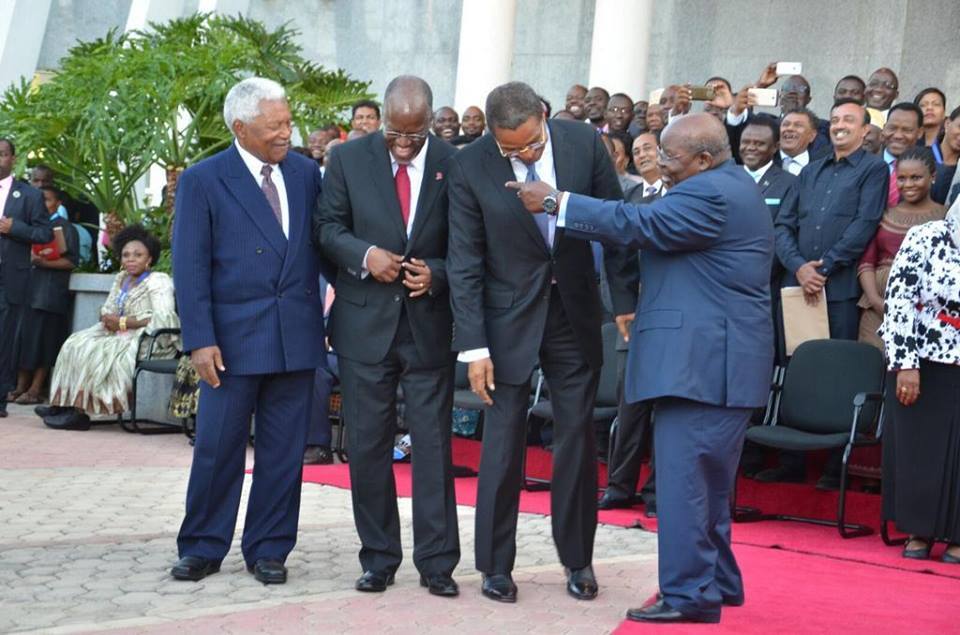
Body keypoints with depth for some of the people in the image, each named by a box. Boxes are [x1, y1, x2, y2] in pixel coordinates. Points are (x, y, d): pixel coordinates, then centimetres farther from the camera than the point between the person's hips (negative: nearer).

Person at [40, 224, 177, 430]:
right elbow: (107, 309, 16)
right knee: (77, 344, -5)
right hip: (122, 336, 9)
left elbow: (162, 318, -22)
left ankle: (81, 412, -20)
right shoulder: (122, 278, 15)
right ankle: (65, 404, -12)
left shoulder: (157, 281, -10)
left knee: (98, 352, -24)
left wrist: (122, 322, -17)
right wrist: (108, 319, -11)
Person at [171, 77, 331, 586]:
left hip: (296, 334, 3)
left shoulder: (306, 173, 9)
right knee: (217, 447, 3)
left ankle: (268, 550, 20)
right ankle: (203, 548, 18)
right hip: (234, 336, -3)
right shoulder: (202, 180, -2)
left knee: (284, 450, 8)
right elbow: (190, 266, -5)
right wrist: (200, 339, -11)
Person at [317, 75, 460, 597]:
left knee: (434, 445, 2)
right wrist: (365, 255, -14)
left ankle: (436, 562, 10)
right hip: (365, 323, 1)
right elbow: (328, 227, 5)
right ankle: (378, 559, 19)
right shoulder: (349, 159, 2)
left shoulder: (454, 164, -1)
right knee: (368, 446, 7)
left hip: (430, 323, -1)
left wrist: (436, 274, -14)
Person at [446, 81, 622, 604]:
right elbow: (464, 262, -10)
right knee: (502, 443, 3)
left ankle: (577, 559, 23)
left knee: (577, 438, 9)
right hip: (509, 319, -2)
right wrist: (474, 345, -12)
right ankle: (495, 564, 17)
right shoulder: (469, 167, -12)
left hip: (574, 311, 2)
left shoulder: (584, 142, -8)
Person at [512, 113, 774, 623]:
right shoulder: (730, 188, 19)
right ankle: (717, 581, 26)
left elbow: (638, 224, -20)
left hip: (701, 362, -11)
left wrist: (555, 202, -17)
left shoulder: (712, 194, -15)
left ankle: (689, 595, -5)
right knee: (705, 479, 17)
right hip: (717, 360, 11)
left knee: (683, 478, -8)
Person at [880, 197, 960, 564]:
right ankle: (919, 531, 18)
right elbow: (899, 300, -10)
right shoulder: (925, 238, -7)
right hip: (923, 363, -2)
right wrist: (905, 364, -15)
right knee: (918, 448, 6)